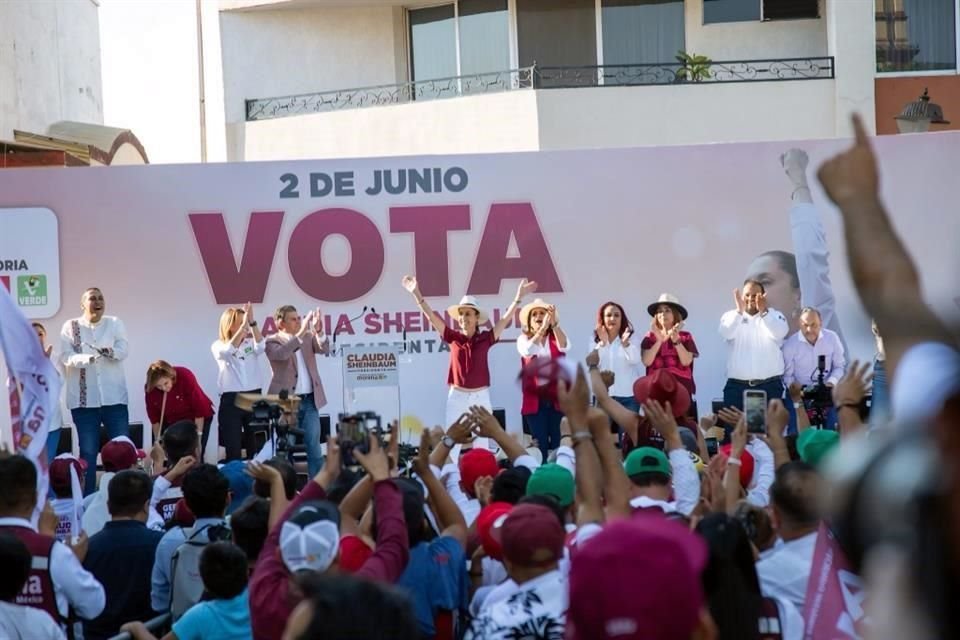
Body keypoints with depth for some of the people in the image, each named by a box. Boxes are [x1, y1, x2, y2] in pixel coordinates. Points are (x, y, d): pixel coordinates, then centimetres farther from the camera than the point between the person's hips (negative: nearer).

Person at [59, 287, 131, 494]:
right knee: (88, 452, 3)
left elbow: (124, 349, -7)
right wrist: (87, 358, -28)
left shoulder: (115, 324, 6)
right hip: (84, 400, -1)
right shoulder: (70, 327, 3)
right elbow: (65, 357, -8)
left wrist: (111, 352, -30)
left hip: (114, 397, 1)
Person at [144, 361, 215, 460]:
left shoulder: (185, 377, -32)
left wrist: (198, 436, -23)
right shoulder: (149, 389, -21)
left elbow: (200, 409, -26)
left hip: (196, 419, -3)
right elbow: (154, 416, -7)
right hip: (171, 422, 3)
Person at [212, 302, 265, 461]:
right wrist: (243, 325, -28)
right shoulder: (218, 346, 0)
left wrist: (252, 322, -25)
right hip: (231, 399, -3)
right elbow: (228, 351, -21)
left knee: (255, 447, 5)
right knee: (233, 449, -3)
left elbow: (261, 347, -14)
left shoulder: (251, 343, 8)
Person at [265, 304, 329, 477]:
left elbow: (324, 349, -4)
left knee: (314, 447, 5)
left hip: (310, 400, 4)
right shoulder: (272, 341, -3)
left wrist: (318, 331, -22)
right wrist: (301, 333, -30)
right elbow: (281, 353, -24)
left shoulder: (308, 337, 11)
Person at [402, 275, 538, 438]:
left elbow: (506, 319, -5)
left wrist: (519, 297, -15)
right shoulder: (453, 337, 1)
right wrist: (416, 293, -12)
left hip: (481, 397, 0)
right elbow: (431, 316, -4)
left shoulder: (485, 338, 0)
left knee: (481, 444, 6)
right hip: (457, 396, 0)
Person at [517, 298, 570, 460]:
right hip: (535, 398, 0)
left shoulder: (556, 337, 6)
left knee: (557, 442, -1)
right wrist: (542, 328, -29)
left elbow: (565, 347, -17)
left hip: (557, 396, 0)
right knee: (540, 443, -1)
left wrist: (554, 323, -30)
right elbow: (527, 350, -19)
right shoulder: (524, 338, 4)